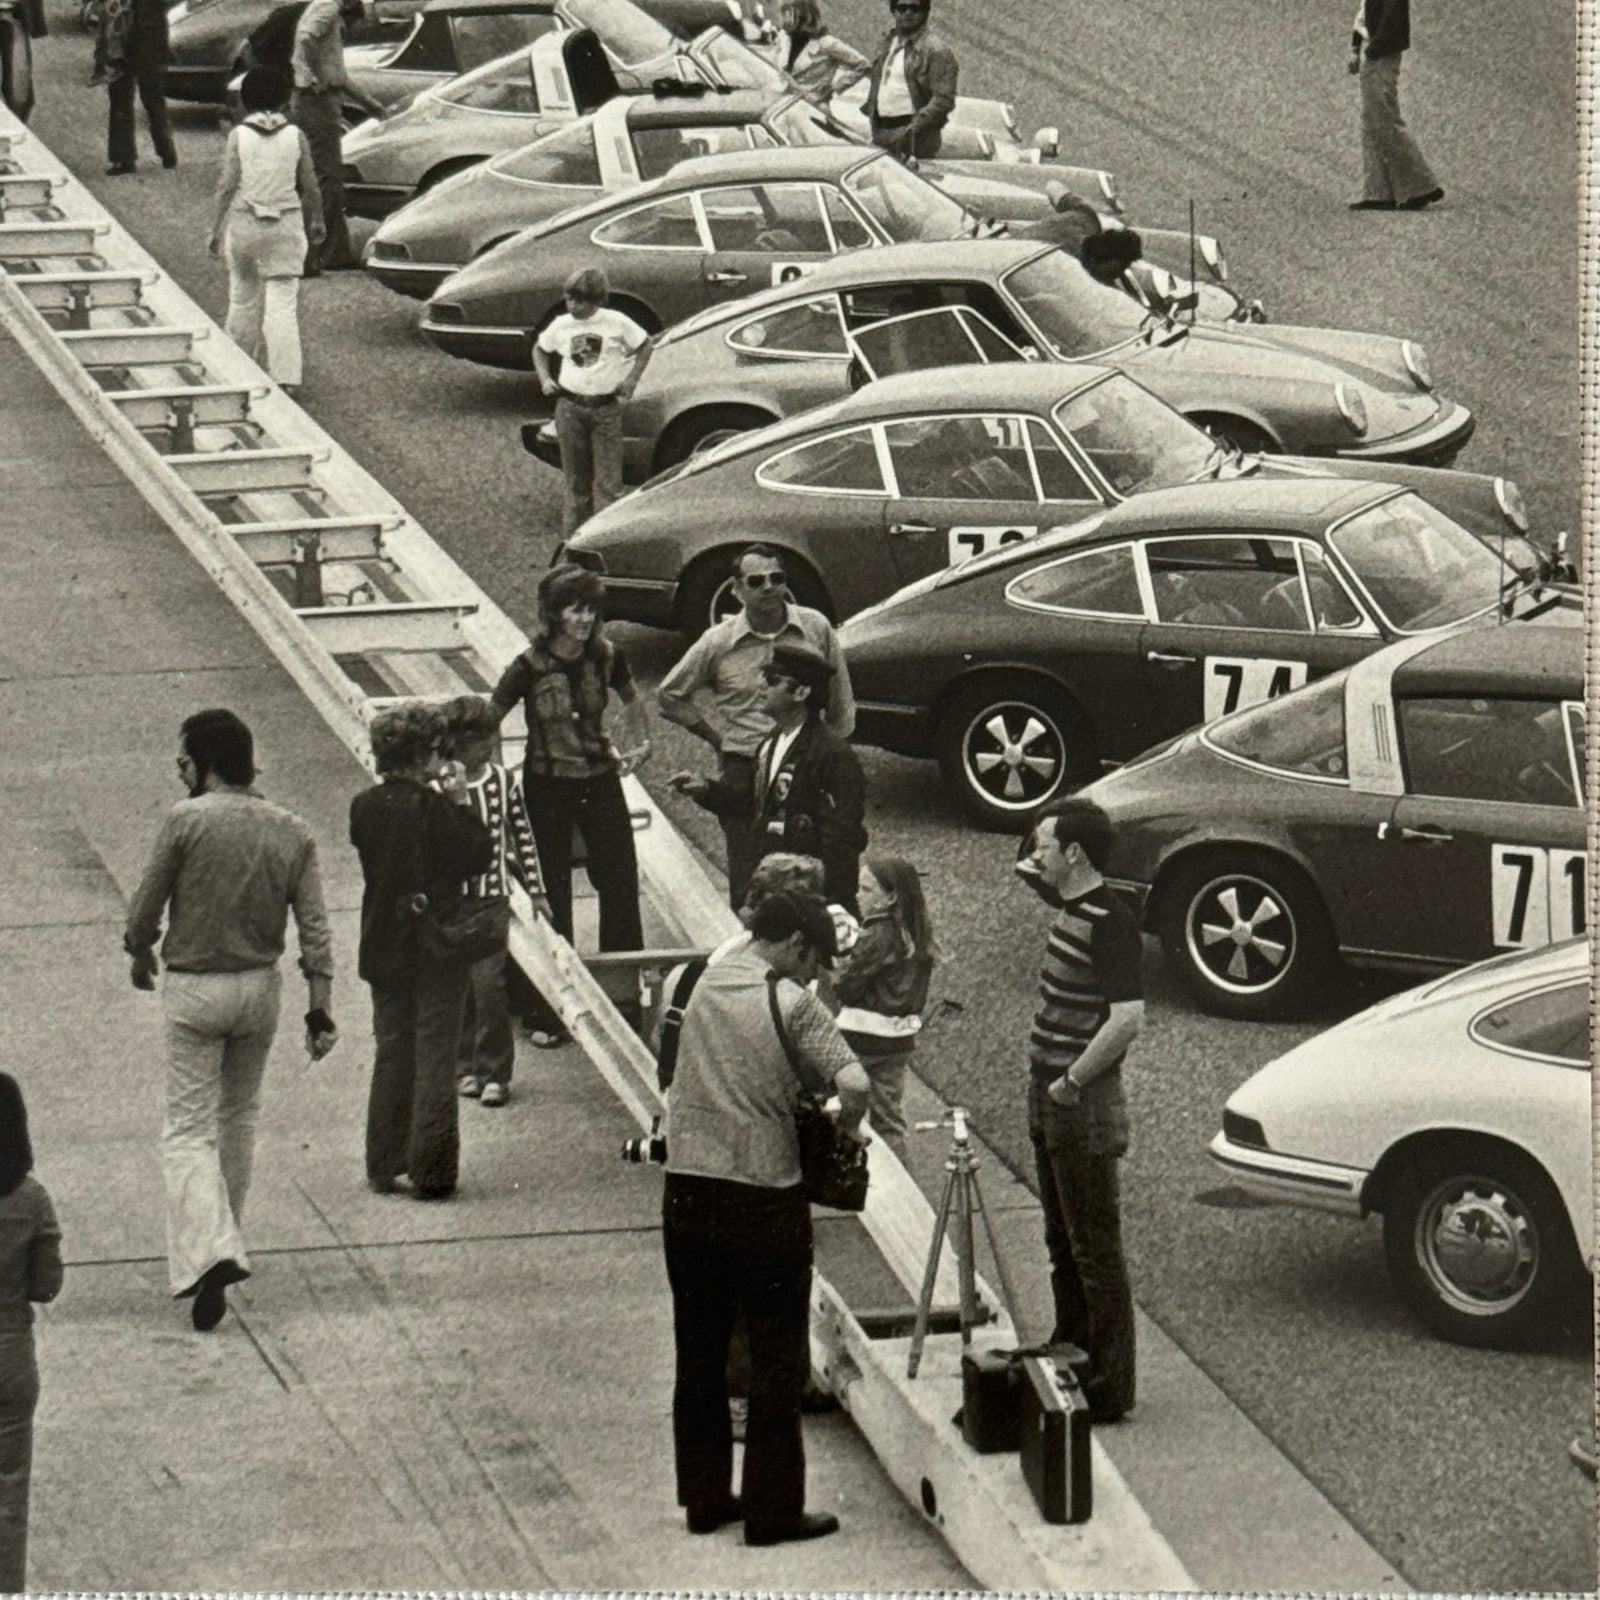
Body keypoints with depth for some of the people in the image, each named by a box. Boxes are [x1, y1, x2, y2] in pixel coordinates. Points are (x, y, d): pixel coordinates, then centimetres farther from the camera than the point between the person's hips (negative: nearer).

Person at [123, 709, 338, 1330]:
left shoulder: (186, 821, -15)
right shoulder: (292, 833, -1)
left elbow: (146, 906, -6)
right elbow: (315, 930, -3)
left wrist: (140, 955, 14)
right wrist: (321, 1010, 1)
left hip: (193, 991, -4)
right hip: (260, 987, 4)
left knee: (189, 1129, -1)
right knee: (239, 1116, 21)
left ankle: (208, 1253, -20)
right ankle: (220, 1243, 33)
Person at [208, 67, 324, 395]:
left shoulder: (239, 136, -5)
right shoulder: (295, 136, -2)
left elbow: (227, 187, -7)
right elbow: (309, 187, 2)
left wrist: (217, 230, 0)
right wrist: (316, 222, 17)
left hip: (245, 222, 0)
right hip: (286, 223, 0)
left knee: (243, 294, 17)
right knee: (283, 301, -2)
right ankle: (285, 375, -10)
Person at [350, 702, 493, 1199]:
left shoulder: (365, 806, -1)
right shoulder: (431, 807, -19)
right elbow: (478, 856, -16)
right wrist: (460, 802, -9)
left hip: (383, 949, 5)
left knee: (390, 1055, 15)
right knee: (434, 1059, 2)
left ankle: (384, 1167, 18)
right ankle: (430, 1172, 3)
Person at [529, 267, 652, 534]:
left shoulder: (617, 323, -5)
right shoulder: (562, 326, 3)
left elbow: (644, 345, 8)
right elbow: (540, 349, 19)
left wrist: (632, 379, -3)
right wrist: (545, 379, 4)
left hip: (606, 409, -3)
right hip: (570, 408, 3)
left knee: (607, 477, -4)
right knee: (575, 475, 8)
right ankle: (573, 533, 15)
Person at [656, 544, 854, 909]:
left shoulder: (815, 628, 0)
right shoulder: (718, 642, -1)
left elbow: (840, 700, 12)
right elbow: (669, 695, 12)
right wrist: (718, 737, 8)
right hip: (743, 772, 0)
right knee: (747, 882, 2)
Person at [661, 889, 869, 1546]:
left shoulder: (703, 986, 8)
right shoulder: (791, 1002, -10)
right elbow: (852, 1084, -22)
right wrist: (846, 1126, -1)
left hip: (686, 1189, 6)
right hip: (763, 1195, -5)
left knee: (699, 1350, 15)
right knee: (778, 1357, 5)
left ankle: (704, 1497, 21)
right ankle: (773, 1509, 7)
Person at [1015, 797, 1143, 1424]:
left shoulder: (1107, 923, -21)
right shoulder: (1070, 904, 7)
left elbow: (1128, 1018, -29)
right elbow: (1026, 872, 32)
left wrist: (1072, 1082, -22)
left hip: (1084, 1108, -10)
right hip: (1050, 1099, 10)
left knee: (1094, 1248, -3)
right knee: (1062, 1242, 20)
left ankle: (1108, 1388, 3)